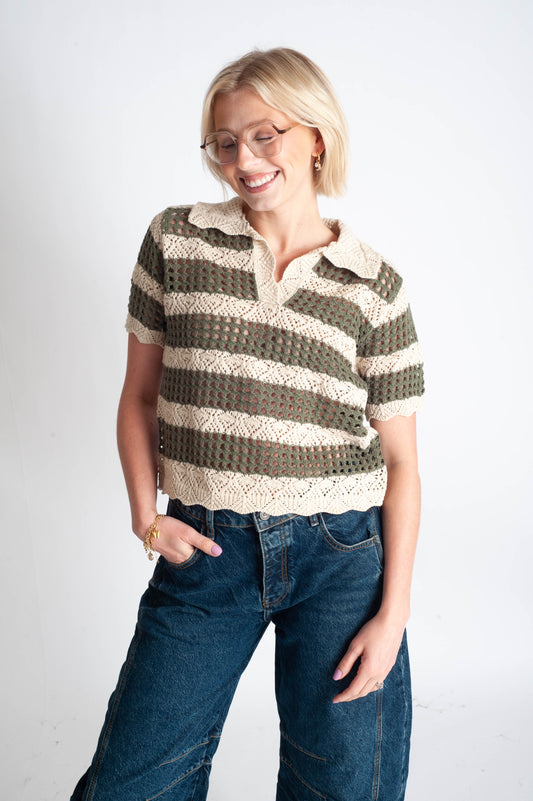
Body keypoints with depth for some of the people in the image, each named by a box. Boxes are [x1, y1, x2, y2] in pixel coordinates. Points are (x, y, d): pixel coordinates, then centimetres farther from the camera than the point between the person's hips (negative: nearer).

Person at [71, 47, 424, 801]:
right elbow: (139, 397, 8)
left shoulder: (376, 287, -1)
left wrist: (393, 613, -3)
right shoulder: (176, 241, 1)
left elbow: (401, 461, 1)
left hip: (341, 556, 0)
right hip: (207, 550, 1)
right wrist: (145, 514, -4)